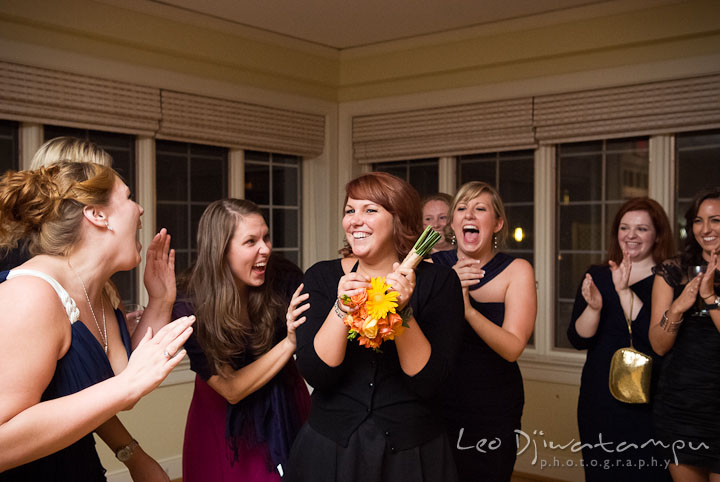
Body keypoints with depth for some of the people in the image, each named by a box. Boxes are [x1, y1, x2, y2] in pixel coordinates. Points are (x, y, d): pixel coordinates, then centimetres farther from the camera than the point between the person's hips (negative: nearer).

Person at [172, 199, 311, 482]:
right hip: (227, 425, -2)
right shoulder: (191, 311, -23)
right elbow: (231, 389, -22)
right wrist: (289, 343, -33)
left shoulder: (285, 280, -19)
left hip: (286, 410, 2)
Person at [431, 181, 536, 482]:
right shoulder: (432, 265, -1)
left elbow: (512, 349, -17)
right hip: (436, 405, 2)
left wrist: (468, 309, -32)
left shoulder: (516, 271, -6)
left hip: (492, 414, -1)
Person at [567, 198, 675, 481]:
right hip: (600, 401, 3)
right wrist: (594, 307, -19)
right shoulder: (597, 276, 6)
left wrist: (625, 292, -24)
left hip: (649, 402, -3)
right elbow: (578, 340, -1)